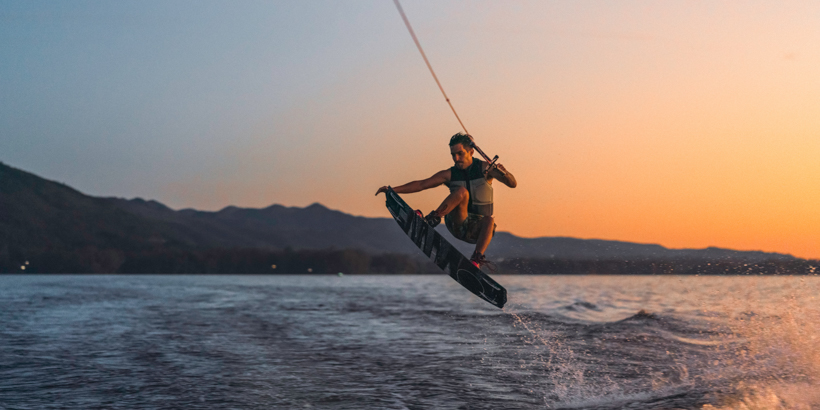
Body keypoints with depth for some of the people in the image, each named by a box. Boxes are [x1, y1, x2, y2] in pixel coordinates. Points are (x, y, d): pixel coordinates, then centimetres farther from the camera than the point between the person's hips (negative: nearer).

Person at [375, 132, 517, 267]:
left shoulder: (485, 168, -2)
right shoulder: (450, 174, 2)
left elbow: (513, 184, -10)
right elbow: (420, 185, -3)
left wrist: (504, 173, -33)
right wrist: (392, 189, -13)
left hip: (478, 229, 0)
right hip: (458, 225, 0)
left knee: (489, 220, -37)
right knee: (462, 191, -26)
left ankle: (476, 259, -46)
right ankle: (432, 219, -35)